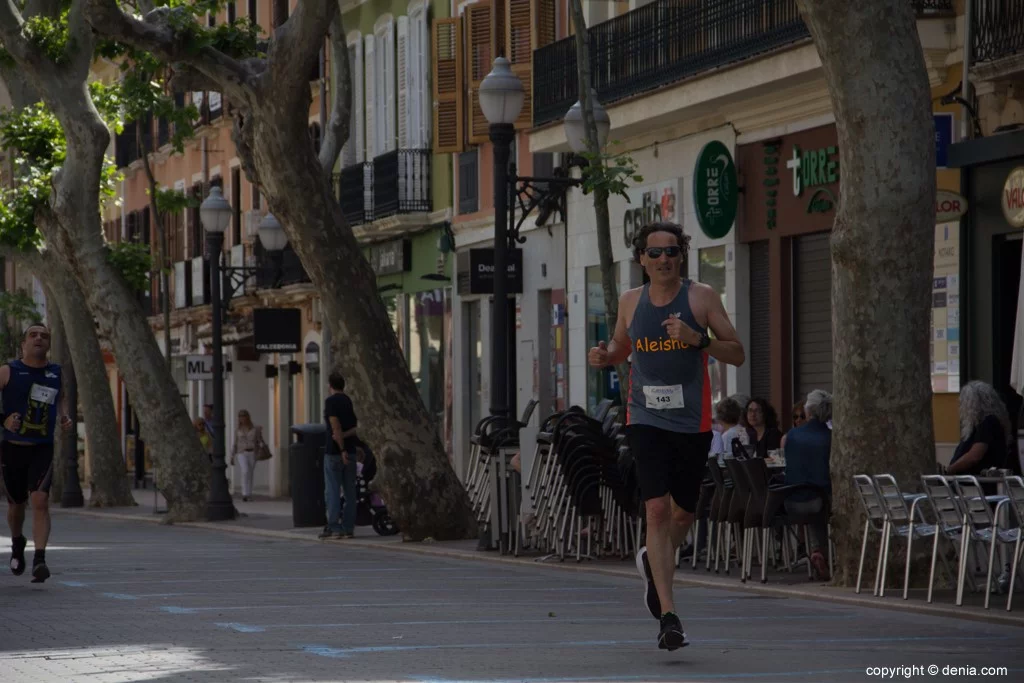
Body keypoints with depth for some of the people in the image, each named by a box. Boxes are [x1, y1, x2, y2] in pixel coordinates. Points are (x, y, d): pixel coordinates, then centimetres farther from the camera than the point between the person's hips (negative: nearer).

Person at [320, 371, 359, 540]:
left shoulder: (330, 402, -9)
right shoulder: (351, 401, 11)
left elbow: (336, 427, -16)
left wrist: (342, 449, -16)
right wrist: (345, 435, -7)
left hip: (334, 452, -6)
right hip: (351, 451, 6)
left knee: (332, 491, -4)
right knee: (349, 491, 7)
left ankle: (334, 528, -8)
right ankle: (348, 527, 6)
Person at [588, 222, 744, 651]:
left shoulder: (701, 298, -2)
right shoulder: (630, 302, 6)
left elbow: (737, 354, -4)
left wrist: (696, 339, -21)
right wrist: (604, 356, -1)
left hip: (693, 422, 0)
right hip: (646, 419, 0)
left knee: (682, 515, 12)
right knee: (657, 509, -14)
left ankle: (652, 563, 46)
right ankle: (668, 617, -15)